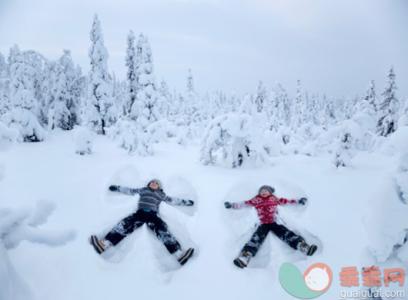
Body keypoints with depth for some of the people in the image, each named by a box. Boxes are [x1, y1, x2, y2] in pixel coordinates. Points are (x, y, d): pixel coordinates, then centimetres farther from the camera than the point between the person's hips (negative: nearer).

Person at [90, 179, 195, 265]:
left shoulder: (161, 194, 29)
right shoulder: (143, 190, 31)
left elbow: (172, 200, 29)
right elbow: (130, 191, 33)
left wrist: (185, 202, 25)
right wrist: (117, 188, 31)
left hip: (153, 214, -2)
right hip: (140, 212, 2)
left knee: (162, 229, -29)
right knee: (126, 223, -26)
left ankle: (179, 254, -47)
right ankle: (104, 244, -43)